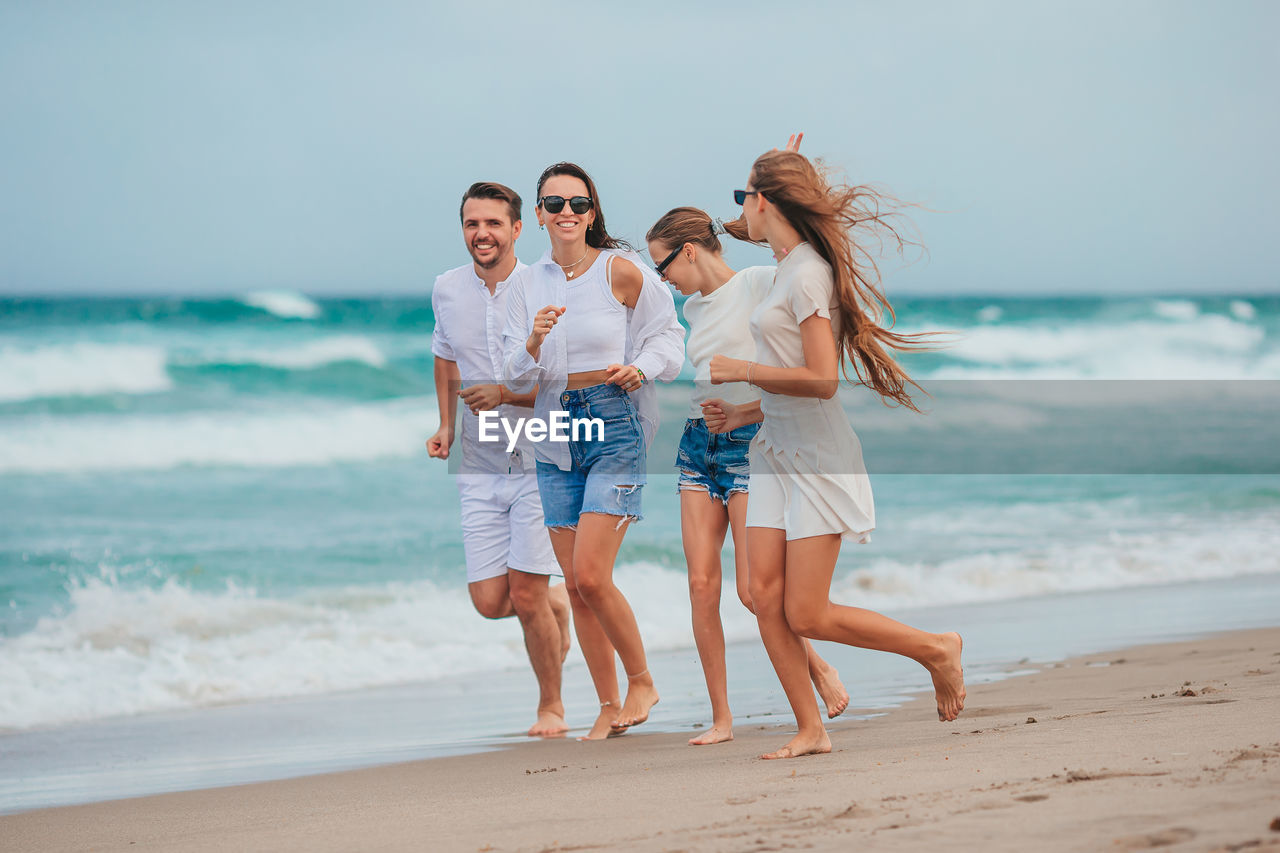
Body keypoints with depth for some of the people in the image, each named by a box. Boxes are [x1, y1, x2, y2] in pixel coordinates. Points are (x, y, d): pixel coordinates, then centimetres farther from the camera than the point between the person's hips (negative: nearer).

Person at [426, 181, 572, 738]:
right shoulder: (447, 290, 4)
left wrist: (507, 394, -22)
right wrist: (446, 426, 11)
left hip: (540, 462, -4)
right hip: (480, 468, 4)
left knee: (526, 598, -7)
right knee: (490, 601, -3)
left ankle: (552, 707, 15)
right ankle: (554, 599, 32)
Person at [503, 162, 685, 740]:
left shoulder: (620, 271, -5)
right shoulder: (527, 284, 6)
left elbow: (667, 334, 7)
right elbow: (517, 377, 4)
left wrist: (640, 368, -12)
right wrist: (535, 340, -16)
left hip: (616, 428, -5)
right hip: (557, 434, 5)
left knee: (590, 575, -15)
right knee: (575, 585, 4)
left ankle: (641, 682, 6)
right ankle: (609, 707, 15)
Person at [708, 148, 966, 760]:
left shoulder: (806, 274, -15)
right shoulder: (787, 271, 14)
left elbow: (821, 381, -22)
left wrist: (740, 371, -14)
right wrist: (748, 411, 17)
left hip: (816, 456, -9)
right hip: (776, 451, 9)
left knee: (807, 616, -9)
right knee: (765, 597, -2)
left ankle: (936, 649, 7)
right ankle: (811, 730, 1)